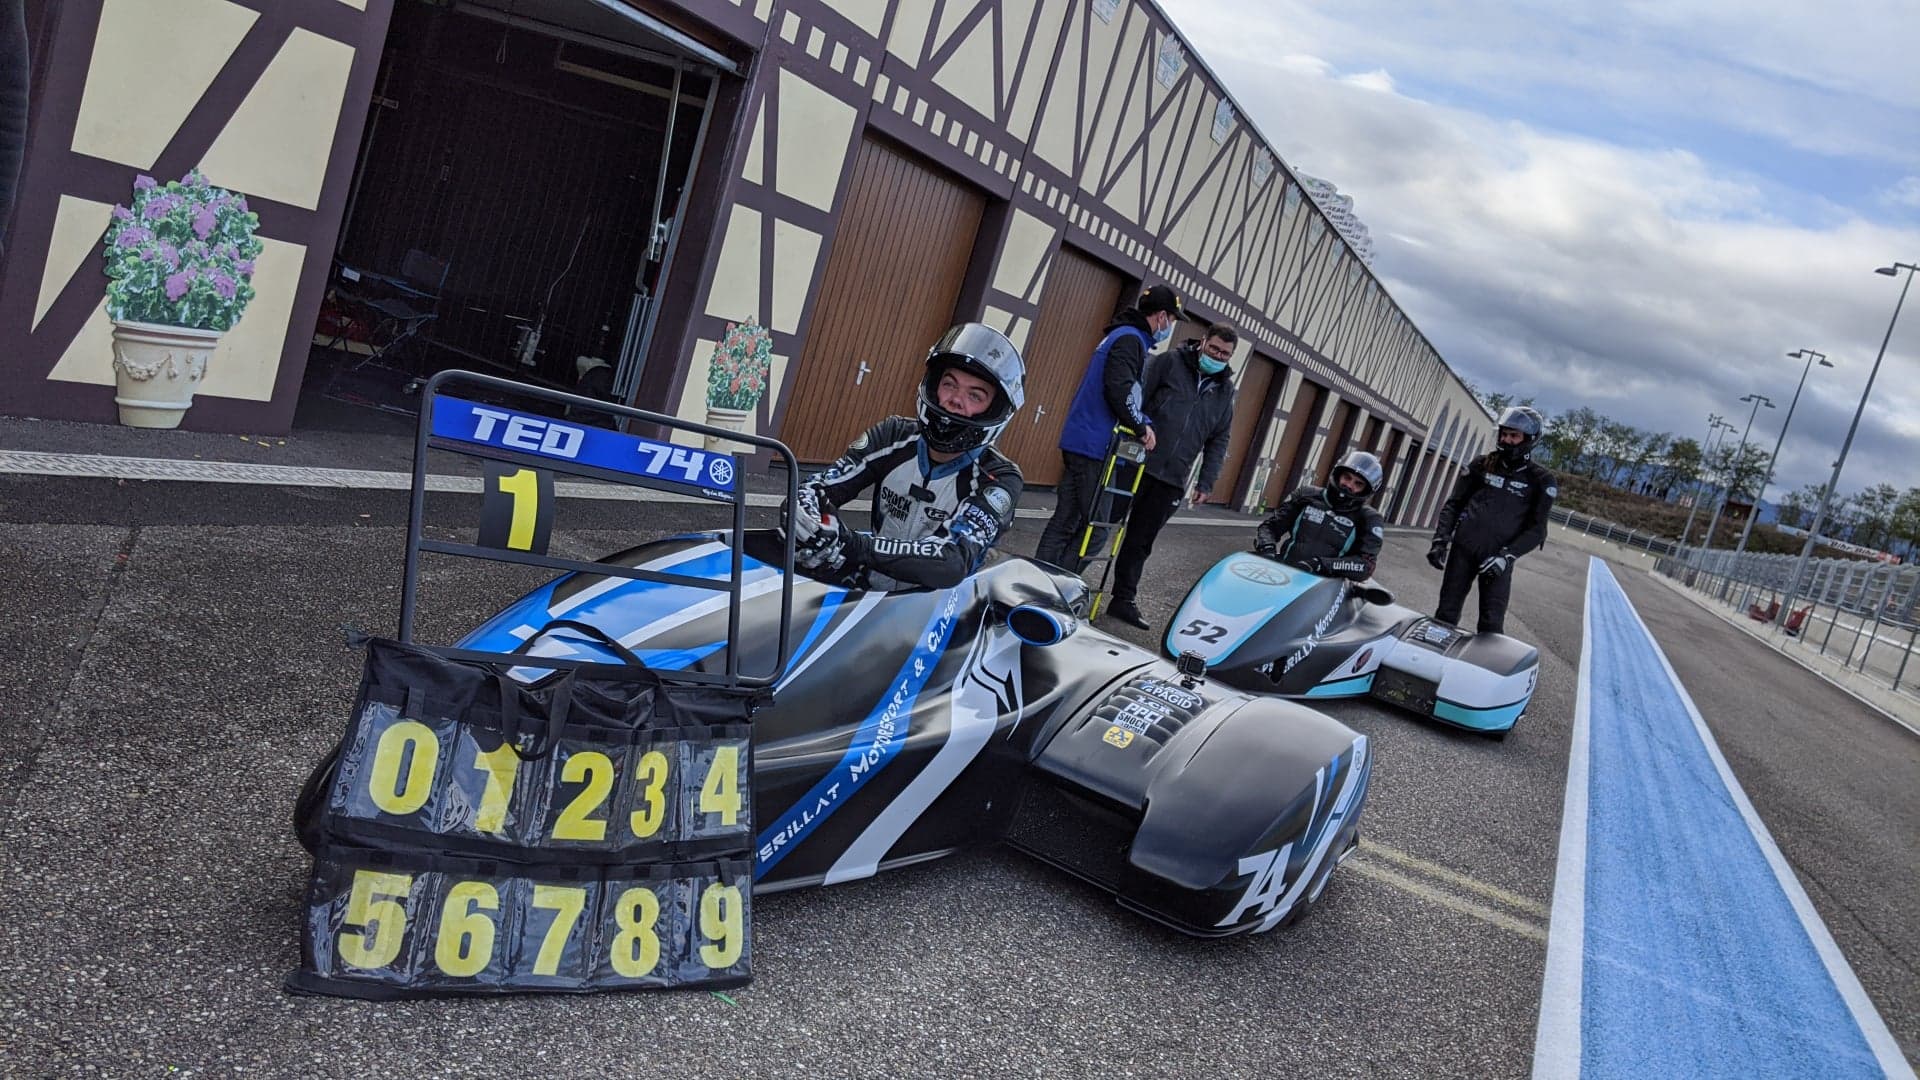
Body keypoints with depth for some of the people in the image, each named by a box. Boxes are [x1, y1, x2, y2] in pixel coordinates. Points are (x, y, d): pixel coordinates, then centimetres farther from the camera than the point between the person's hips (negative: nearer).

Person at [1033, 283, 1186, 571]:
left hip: (1079, 441, 10)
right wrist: (1142, 427, -12)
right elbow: (1119, 390, -23)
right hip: (1096, 447, -10)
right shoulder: (1130, 339, -11)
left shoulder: (1123, 336, 20)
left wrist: (1142, 423, 9)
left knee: (1064, 523, 9)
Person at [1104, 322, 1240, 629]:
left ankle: (1123, 600, 14)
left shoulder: (1225, 389, 11)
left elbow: (1219, 440, 15)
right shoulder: (1170, 361, -1)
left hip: (1172, 479, 4)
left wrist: (1206, 482, 7)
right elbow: (1136, 397, -5)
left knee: (1141, 541, 8)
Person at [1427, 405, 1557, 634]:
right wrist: (1440, 540, -1)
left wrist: (1506, 556, -16)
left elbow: (1536, 529, -3)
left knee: (1491, 624, -9)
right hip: (1463, 548, 2)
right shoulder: (1482, 465, 9)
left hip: (1498, 557, -2)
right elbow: (1454, 504, 11)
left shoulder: (1541, 481, 2)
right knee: (1446, 614, 1)